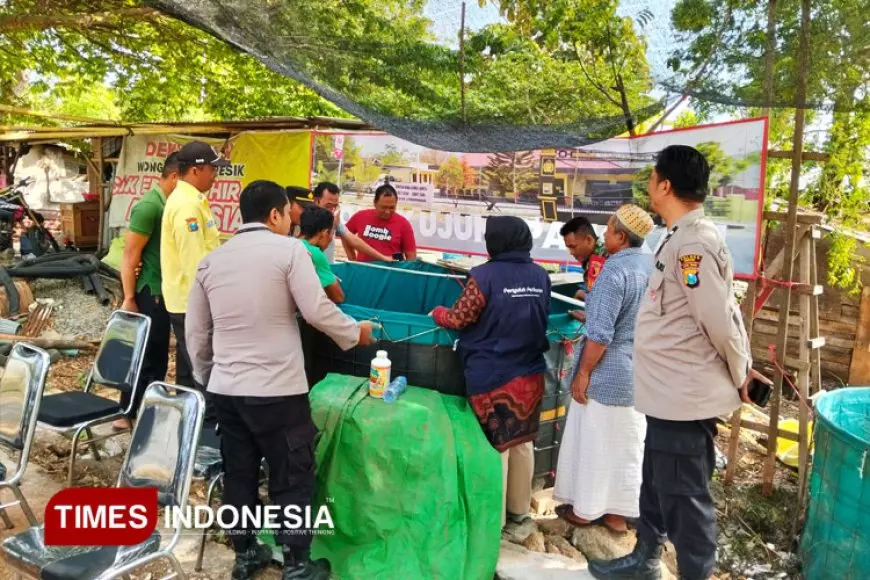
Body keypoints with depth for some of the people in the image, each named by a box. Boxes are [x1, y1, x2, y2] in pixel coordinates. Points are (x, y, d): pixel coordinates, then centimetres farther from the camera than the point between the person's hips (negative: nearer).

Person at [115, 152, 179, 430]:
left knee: (157, 355, 15)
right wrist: (129, 299, -17)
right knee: (147, 355, 0)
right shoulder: (149, 206, -16)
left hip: (167, 291, 8)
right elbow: (130, 255, -16)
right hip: (151, 292, -8)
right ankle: (127, 414, 12)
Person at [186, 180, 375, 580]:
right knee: (292, 478, 7)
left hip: (225, 388, 6)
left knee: (238, 475, 17)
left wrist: (205, 376, 27)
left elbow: (196, 331, 14)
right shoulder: (288, 249, -8)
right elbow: (317, 311, -13)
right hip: (277, 389, -6)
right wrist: (356, 332, 3)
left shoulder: (211, 260, 10)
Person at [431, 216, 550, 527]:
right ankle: (519, 508, 31)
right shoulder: (540, 275, 2)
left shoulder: (486, 275, -15)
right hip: (530, 374, 5)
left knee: (494, 445, 6)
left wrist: (438, 313, 10)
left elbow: (461, 318, -10)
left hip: (492, 376, -5)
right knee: (522, 442, 16)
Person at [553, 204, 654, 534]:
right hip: (640, 372, 8)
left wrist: (583, 373, -14)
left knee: (593, 442, 8)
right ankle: (619, 512, 27)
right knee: (628, 443, 15)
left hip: (608, 373, -7)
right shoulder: (652, 268, 4)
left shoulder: (615, 270, -20)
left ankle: (584, 509, 23)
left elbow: (600, 334, -23)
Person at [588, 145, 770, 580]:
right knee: (656, 485, 23)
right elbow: (724, 311, 16)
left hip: (685, 396, -10)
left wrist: (739, 375, -6)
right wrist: (743, 367, 18)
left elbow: (720, 319, -20)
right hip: (670, 393, 10)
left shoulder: (692, 242, -22)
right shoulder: (682, 238, 11)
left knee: (684, 498, 4)